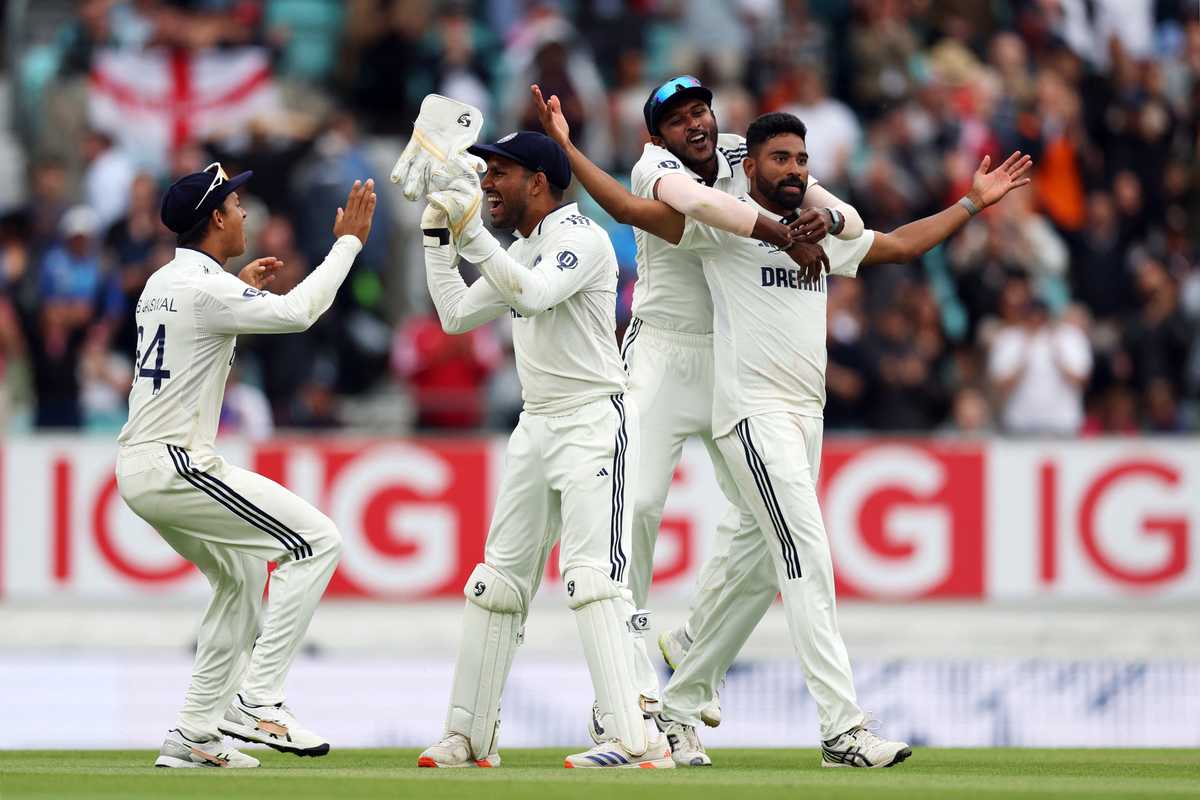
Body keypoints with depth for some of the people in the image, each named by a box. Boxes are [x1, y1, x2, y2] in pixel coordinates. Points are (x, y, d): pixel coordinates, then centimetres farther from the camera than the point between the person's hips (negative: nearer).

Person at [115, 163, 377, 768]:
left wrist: (242, 288, 31)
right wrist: (348, 242, -14)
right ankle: (256, 701, -14)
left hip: (138, 471, 10)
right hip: (176, 466, -10)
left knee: (243, 574, 24)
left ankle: (194, 733, 21)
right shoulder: (204, 289, -14)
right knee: (317, 541, -9)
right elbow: (296, 312, -23)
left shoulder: (161, 284, 15)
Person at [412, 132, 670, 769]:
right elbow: (456, 315, 21)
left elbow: (531, 294, -28)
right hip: (536, 426, 10)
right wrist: (438, 233, 16)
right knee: (496, 582, 10)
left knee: (590, 575, -21)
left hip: (593, 423, -10)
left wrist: (472, 235, -26)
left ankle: (637, 740, -27)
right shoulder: (518, 253, 17)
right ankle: (470, 739, 17)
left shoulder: (580, 238, -11)